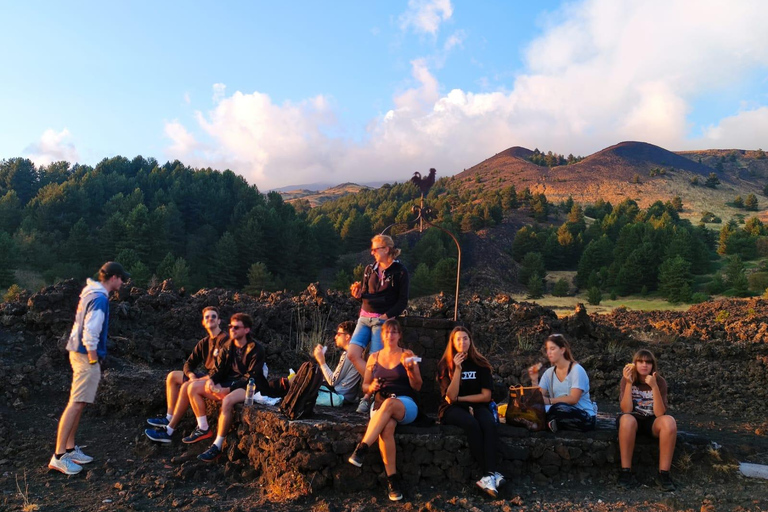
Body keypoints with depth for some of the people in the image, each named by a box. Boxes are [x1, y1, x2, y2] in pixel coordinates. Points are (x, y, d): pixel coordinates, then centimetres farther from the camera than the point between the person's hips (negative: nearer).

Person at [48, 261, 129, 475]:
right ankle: (59, 456, -3)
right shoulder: (100, 298, -17)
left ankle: (70, 449, 21)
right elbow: (90, 332, -23)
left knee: (78, 404, 14)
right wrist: (94, 360, -16)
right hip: (86, 355, -10)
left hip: (80, 352, 10)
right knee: (76, 404, -7)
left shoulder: (91, 292, 13)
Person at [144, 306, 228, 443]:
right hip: (206, 375, 10)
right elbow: (189, 363, 11)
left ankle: (169, 430, -22)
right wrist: (192, 376, -11)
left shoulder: (224, 339, -15)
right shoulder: (204, 342, 12)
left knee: (186, 386, -28)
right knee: (172, 376, 9)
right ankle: (169, 418, 3)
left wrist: (201, 379, -22)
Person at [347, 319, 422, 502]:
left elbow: (417, 387, 4)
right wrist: (371, 387, -7)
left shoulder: (407, 355, 8)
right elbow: (364, 387, 16)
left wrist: (410, 369, -14)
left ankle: (361, 449, -43)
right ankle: (392, 479, -31)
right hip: (380, 404, 2)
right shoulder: (374, 357, 15)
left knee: (389, 403, -40)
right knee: (387, 428, -36)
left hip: (406, 405, -2)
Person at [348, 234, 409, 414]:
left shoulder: (399, 272, -4)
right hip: (365, 318, 6)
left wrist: (387, 316, -15)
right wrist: (358, 294, -8)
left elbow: (403, 301, -6)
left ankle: (369, 395, 8)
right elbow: (364, 294, 14)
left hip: (383, 320, -6)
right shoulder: (370, 269, 12)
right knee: (352, 354, -7)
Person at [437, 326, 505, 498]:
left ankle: (489, 475, -41)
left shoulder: (480, 364, 3)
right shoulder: (445, 364, -2)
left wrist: (460, 398, -8)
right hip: (452, 409, -2)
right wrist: (458, 369, -20)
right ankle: (492, 473, -31)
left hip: (477, 406, 2)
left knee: (489, 423, -33)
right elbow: (451, 396, -14)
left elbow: (486, 396, -2)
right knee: (472, 424, -35)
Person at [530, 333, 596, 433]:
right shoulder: (549, 373, 8)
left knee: (559, 408, -37)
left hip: (584, 417, -4)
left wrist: (549, 401, -29)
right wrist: (534, 380, -14)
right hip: (563, 413, 5)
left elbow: (573, 399, -19)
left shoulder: (577, 370, -10)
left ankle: (550, 422, -12)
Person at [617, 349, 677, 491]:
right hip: (633, 420, -1)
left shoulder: (660, 381, -6)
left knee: (669, 421, -33)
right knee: (626, 419, -37)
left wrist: (654, 387, -28)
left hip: (652, 421, 1)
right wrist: (629, 383, -26)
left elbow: (659, 413, -17)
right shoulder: (627, 380, -7)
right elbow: (626, 410, -18)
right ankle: (625, 471, -30)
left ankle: (663, 473, -26)